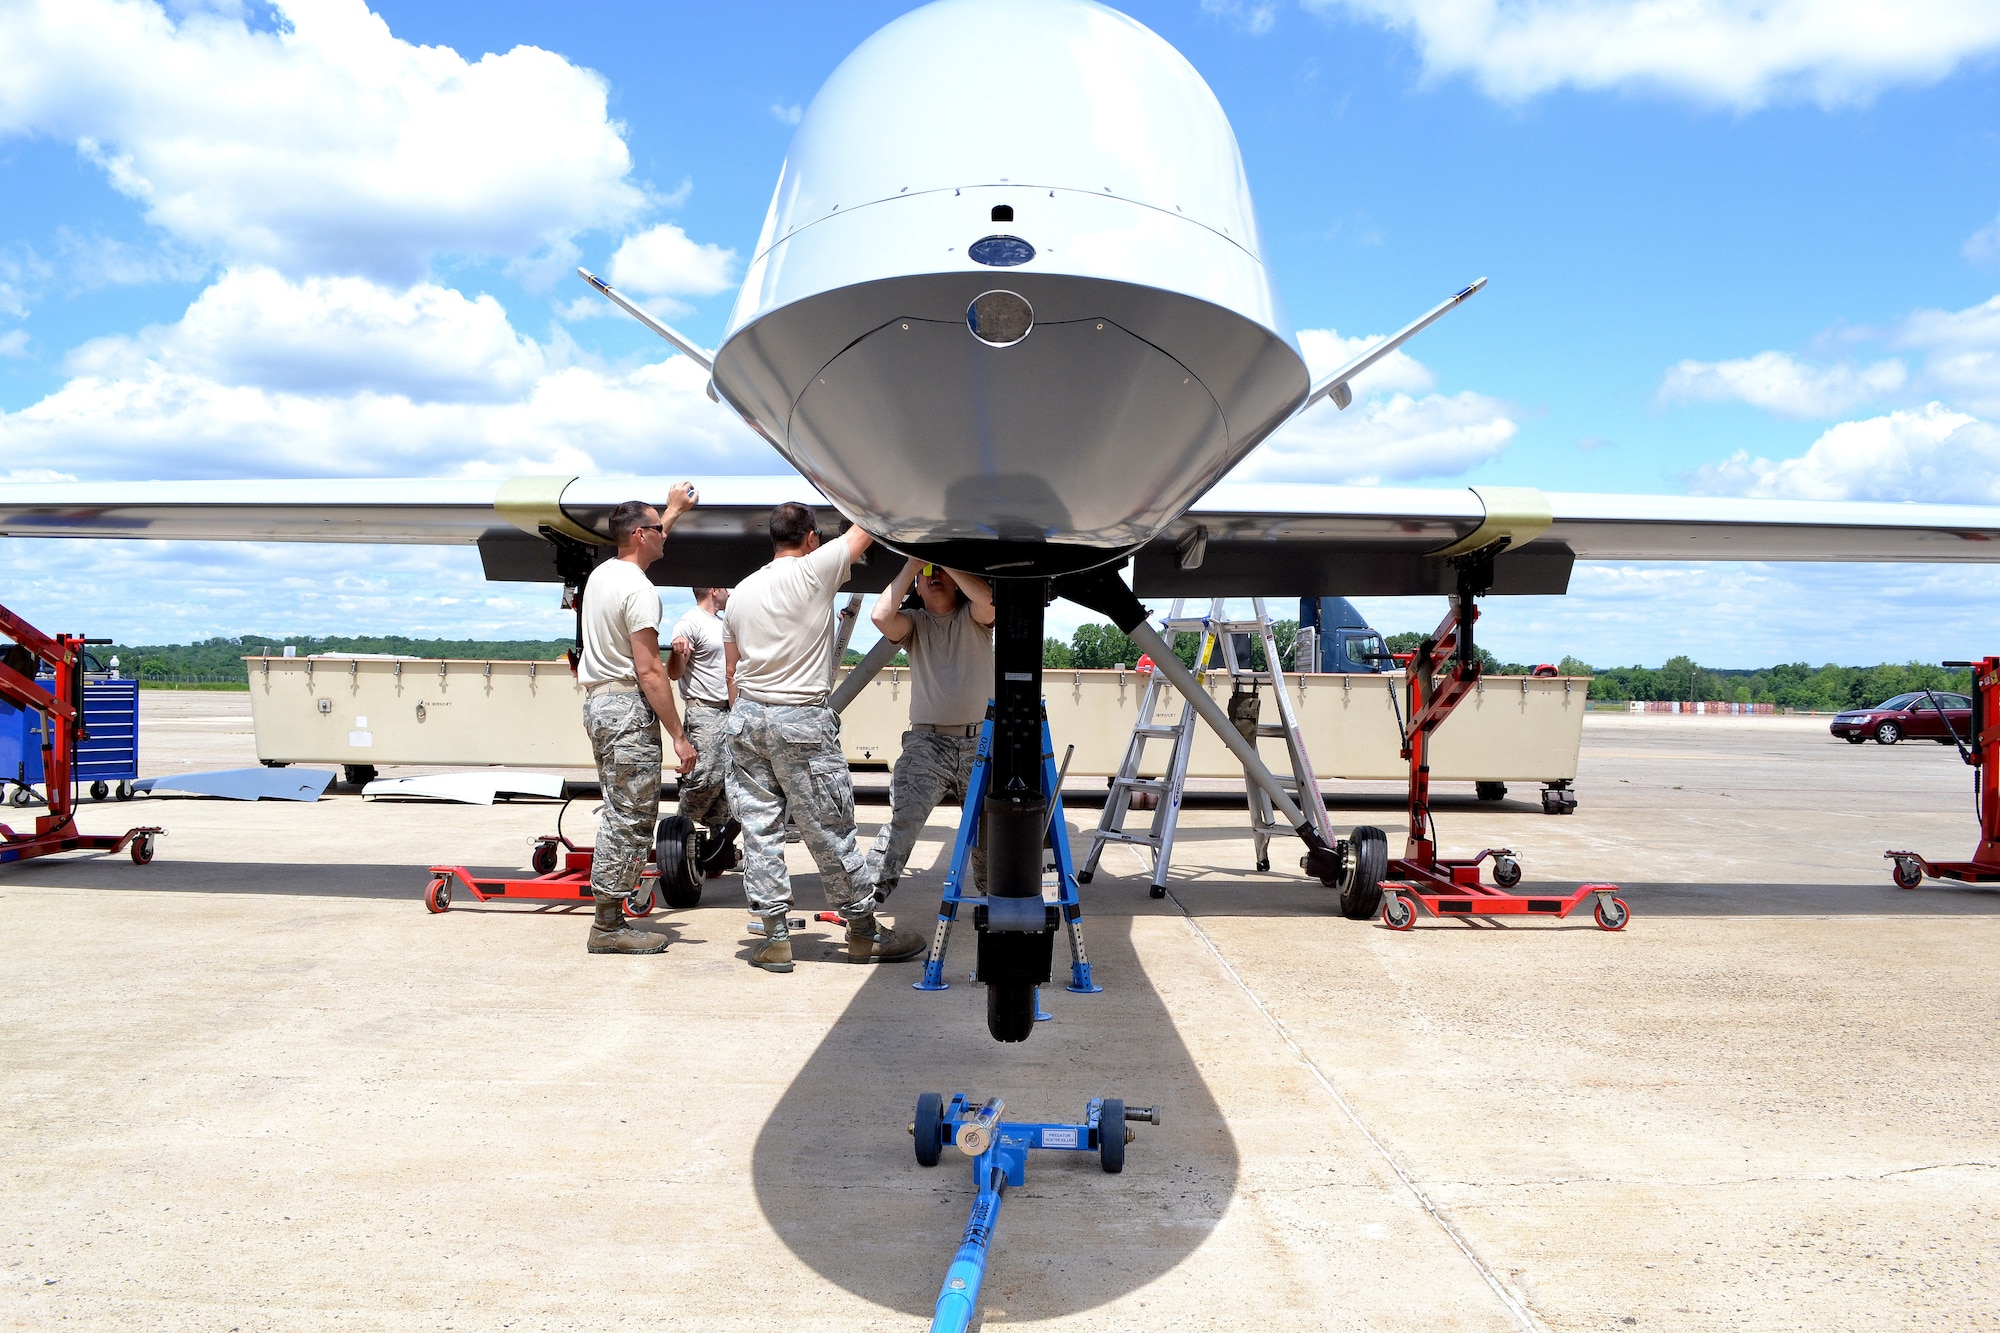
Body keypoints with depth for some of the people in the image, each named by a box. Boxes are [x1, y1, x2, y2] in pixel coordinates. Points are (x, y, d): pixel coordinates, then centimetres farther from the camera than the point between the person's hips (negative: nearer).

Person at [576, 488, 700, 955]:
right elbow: (648, 670, -19)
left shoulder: (601, 574, 14)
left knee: (618, 816, 13)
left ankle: (608, 919, 14)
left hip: (596, 702, 10)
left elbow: (644, 544, 39)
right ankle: (609, 926, -3)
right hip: (628, 707, -10)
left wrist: (674, 510, 50)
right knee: (631, 819, -6)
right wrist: (679, 735, -17)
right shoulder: (639, 590, -14)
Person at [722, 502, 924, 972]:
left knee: (759, 828, 7)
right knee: (830, 832, 2)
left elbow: (732, 666, 15)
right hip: (801, 721, -6)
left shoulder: (741, 591, 10)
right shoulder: (814, 570, -8)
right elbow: (866, 528, 1)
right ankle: (864, 933, 14)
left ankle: (774, 937, 8)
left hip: (746, 717, 6)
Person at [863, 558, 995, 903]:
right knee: (902, 819, -16)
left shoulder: (973, 617, 7)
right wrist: (913, 564, -5)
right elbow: (881, 616, -13)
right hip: (927, 742, -1)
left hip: (980, 741, 1)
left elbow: (985, 597, -18)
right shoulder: (914, 622, 9)